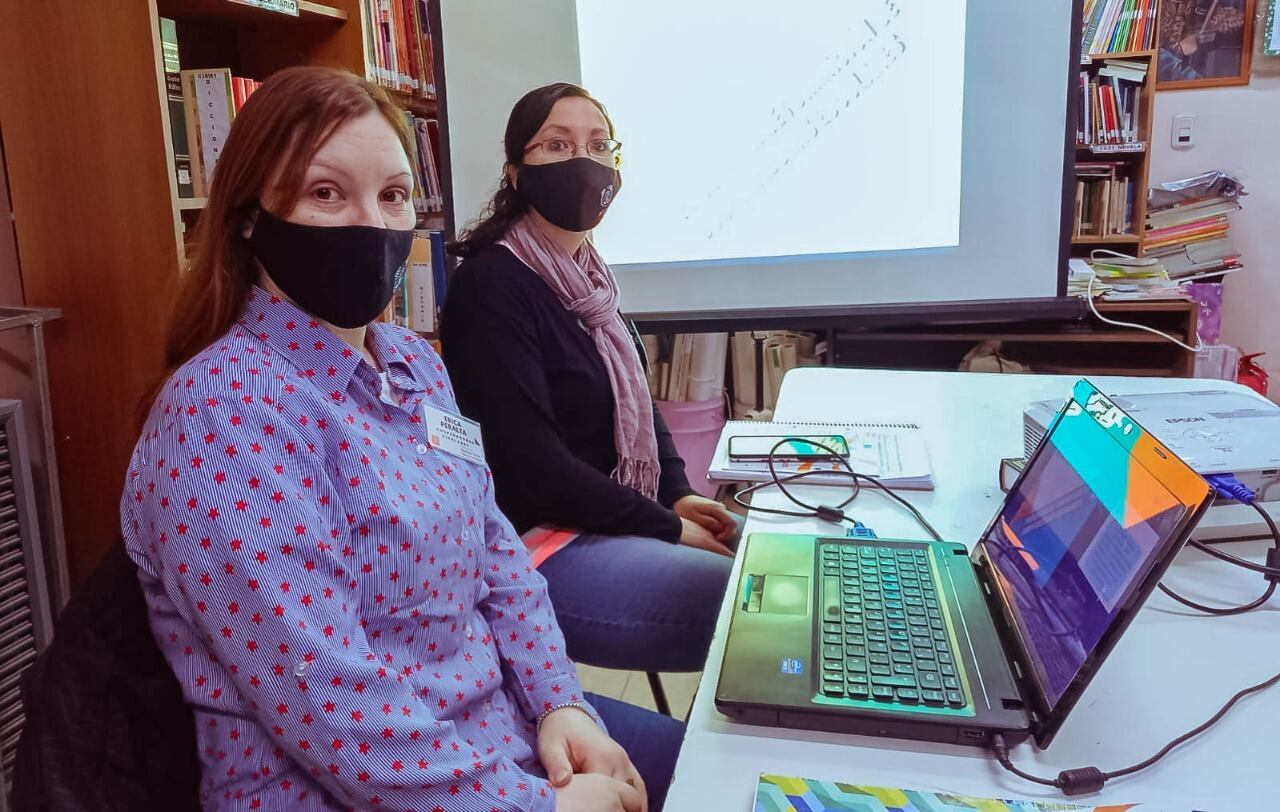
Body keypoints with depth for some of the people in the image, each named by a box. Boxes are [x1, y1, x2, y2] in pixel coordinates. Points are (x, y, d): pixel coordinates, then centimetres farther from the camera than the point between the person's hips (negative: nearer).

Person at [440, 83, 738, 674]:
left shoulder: (584, 276, 10)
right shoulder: (492, 286, -17)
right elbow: (529, 462, -22)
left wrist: (677, 493, 1)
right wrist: (667, 527, -15)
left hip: (608, 521, 9)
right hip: (537, 545, -9)